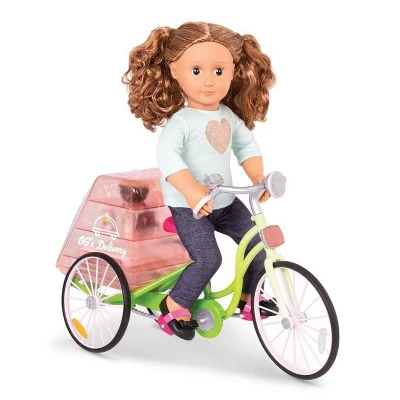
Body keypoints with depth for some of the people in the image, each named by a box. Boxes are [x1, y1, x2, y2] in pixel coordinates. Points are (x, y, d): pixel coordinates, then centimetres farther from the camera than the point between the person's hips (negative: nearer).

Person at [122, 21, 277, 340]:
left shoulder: (230, 116, 2)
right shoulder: (181, 121, -20)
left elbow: (247, 146, 10)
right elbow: (168, 154, -32)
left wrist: (258, 177, -6)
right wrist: (190, 190, -44)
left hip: (225, 202, 7)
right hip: (187, 207, -7)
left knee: (259, 242, 5)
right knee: (208, 258, -17)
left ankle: (247, 295, 26)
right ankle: (174, 305, 6)